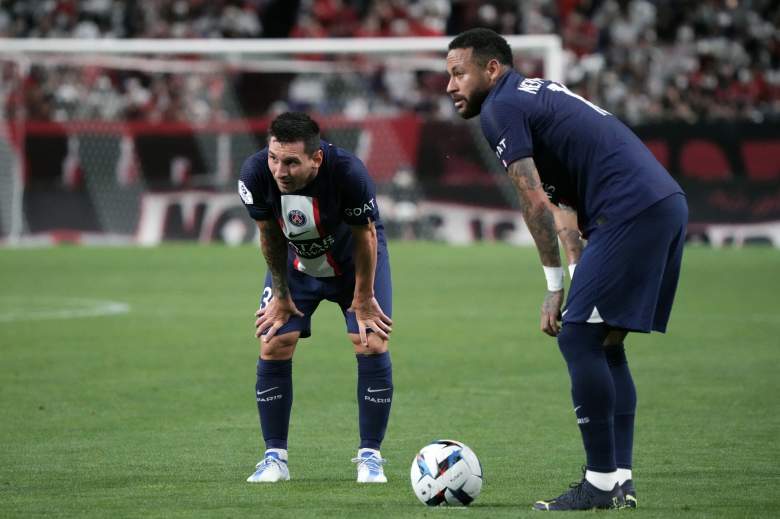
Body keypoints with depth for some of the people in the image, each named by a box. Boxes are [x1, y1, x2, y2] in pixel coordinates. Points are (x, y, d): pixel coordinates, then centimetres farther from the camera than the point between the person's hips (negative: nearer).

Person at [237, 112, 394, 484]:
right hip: (296, 263, 2)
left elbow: (365, 237, -21)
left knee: (372, 345, -13)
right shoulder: (255, 174, -31)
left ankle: (370, 456, 1)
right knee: (273, 346, -8)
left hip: (354, 260, -2)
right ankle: (275, 457, 4)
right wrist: (281, 294, -4)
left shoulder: (348, 173, -39)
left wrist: (363, 298, -11)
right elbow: (270, 235, -12)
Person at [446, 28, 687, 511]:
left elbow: (535, 204, -9)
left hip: (630, 212, -10)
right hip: (668, 203, 10)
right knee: (605, 343, 14)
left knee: (579, 339, -7)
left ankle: (601, 483, -7)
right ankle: (621, 480, 10)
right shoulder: (537, 94, 26)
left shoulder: (501, 108, -3)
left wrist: (555, 285, -4)